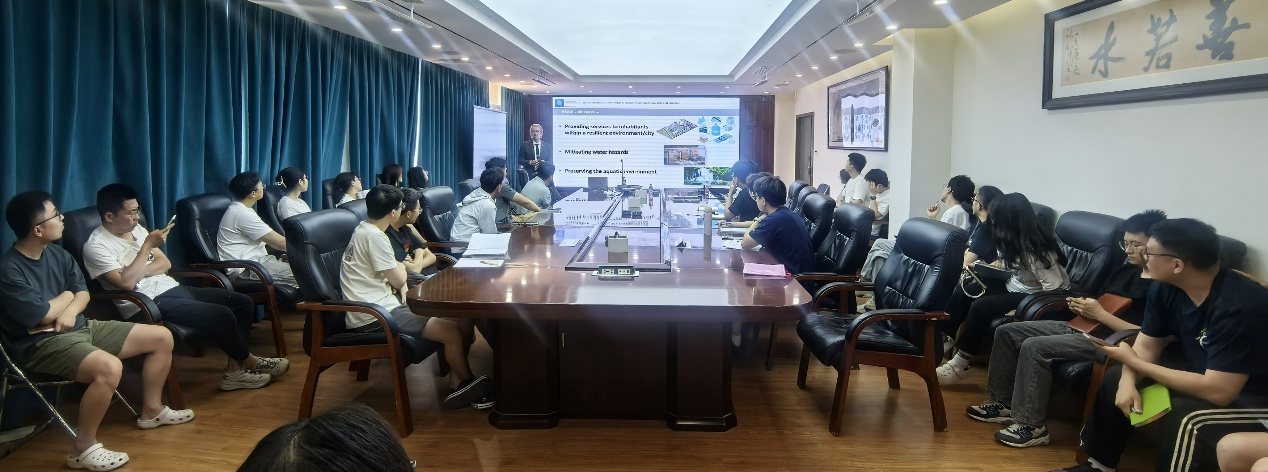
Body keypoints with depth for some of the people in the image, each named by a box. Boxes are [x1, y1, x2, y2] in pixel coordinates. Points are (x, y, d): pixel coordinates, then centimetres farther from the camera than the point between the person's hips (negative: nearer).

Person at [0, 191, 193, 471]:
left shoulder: (56, 253, 6)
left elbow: (83, 293, 12)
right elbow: (42, 315, -22)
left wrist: (71, 310, -11)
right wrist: (67, 295, -3)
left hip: (81, 327, 9)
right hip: (42, 343, -9)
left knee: (162, 337, 7)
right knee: (109, 367, -38)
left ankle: (151, 410, 23)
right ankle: (83, 448, -22)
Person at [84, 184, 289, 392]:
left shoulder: (136, 229, 13)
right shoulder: (96, 246, -11)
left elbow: (165, 263, 12)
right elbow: (126, 282, -22)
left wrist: (140, 271, -9)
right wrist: (148, 245, -17)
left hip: (172, 288, 9)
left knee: (243, 303, -3)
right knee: (221, 315, -25)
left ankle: (234, 370, -3)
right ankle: (249, 362, 0)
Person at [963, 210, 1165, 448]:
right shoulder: (1125, 270, 15)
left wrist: (1099, 314, -20)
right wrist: (1082, 307, 3)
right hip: (1082, 326, 10)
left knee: (1034, 347, -28)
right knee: (1007, 332, 5)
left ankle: (1031, 425, -18)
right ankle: (1003, 402, 12)